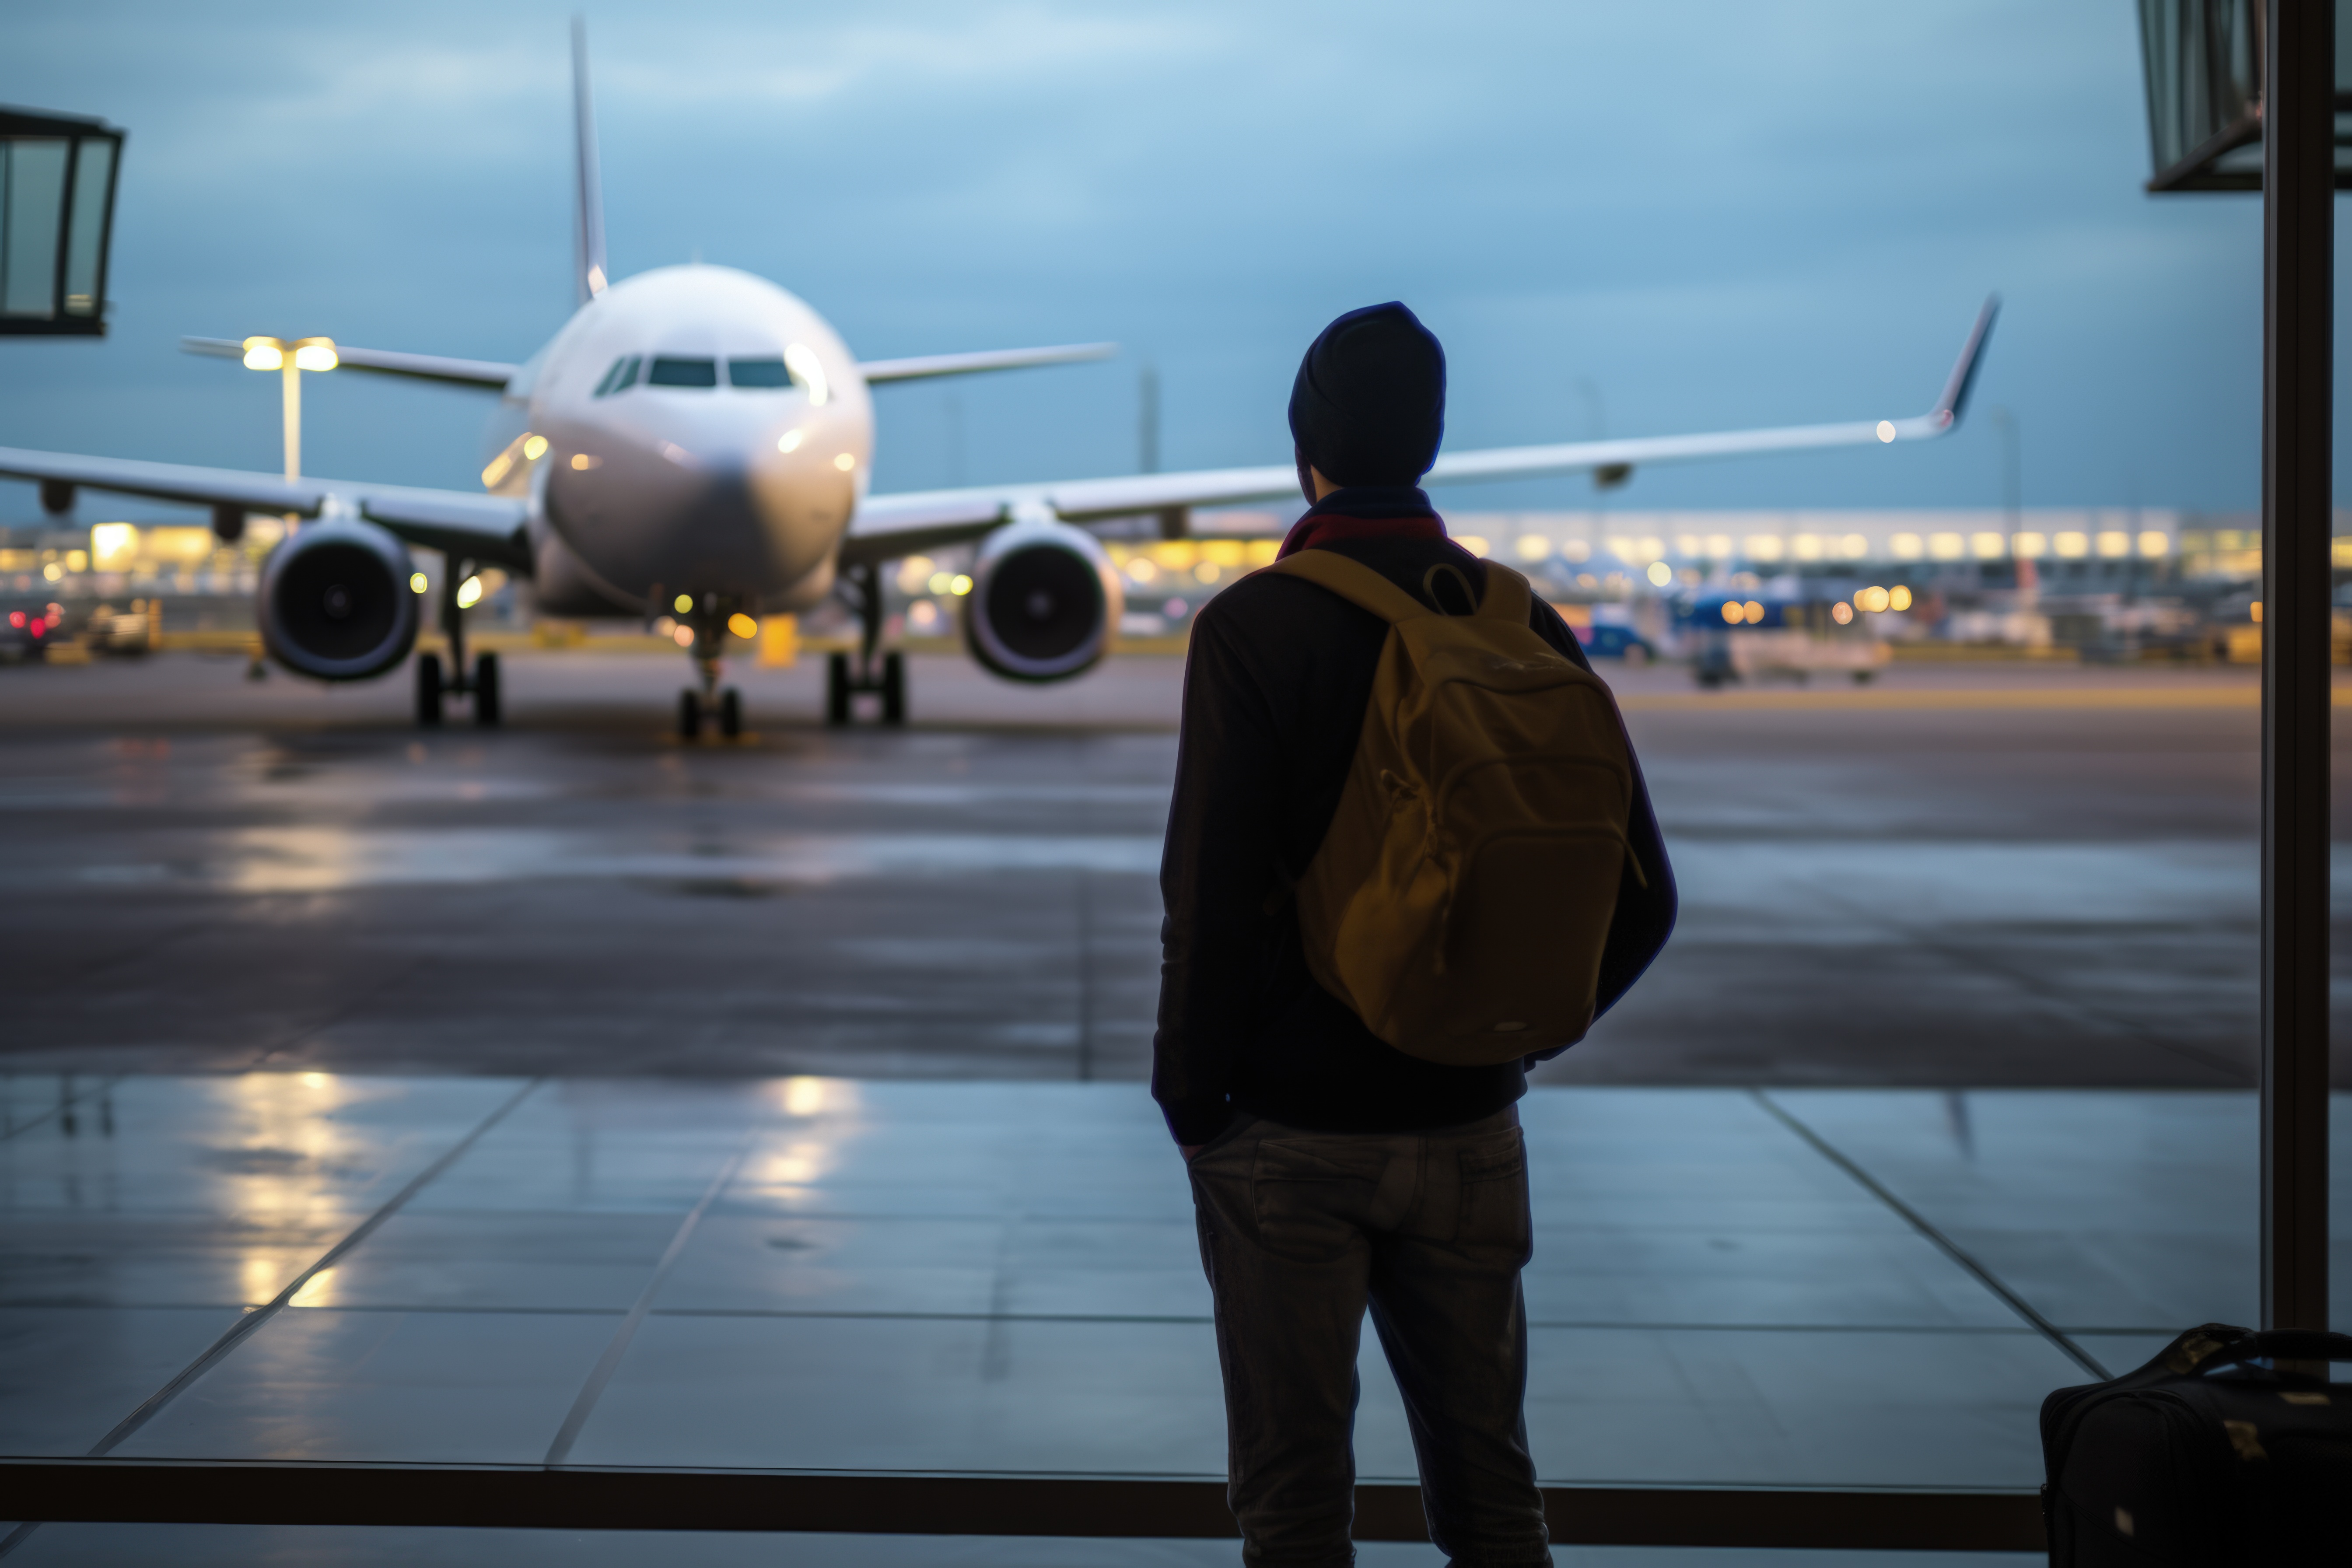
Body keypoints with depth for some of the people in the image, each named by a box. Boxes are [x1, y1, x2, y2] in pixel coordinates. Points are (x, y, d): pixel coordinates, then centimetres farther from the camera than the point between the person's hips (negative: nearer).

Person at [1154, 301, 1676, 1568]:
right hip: (1470, 1127, 4)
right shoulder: (1522, 627, 2)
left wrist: (1191, 1095, -5)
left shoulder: (1254, 628, -12)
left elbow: (1211, 893, -17)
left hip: (1289, 1132, -4)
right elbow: (1640, 897, 3)